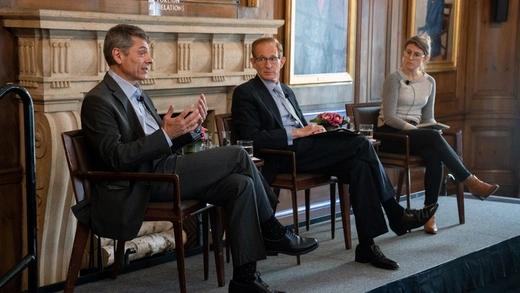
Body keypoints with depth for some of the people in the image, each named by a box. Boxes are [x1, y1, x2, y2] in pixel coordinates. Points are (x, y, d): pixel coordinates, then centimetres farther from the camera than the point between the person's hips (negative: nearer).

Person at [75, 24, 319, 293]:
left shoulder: (138, 95, 20)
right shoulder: (98, 101, -8)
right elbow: (115, 158, -19)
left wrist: (191, 128, 1)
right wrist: (166, 134, -26)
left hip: (164, 173, 9)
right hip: (144, 184, -9)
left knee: (240, 184, -13)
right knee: (237, 155, -15)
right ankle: (272, 232, -1)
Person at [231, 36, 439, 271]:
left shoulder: (287, 91, 26)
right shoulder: (245, 93, 0)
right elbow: (252, 138, -12)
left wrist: (314, 128, 2)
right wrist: (297, 133, -15)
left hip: (305, 148, 8)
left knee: (359, 164, -22)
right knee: (361, 144, -18)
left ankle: (367, 245, -21)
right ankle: (395, 214, -8)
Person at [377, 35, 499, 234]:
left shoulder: (429, 82, 9)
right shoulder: (394, 79, -7)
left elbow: (428, 117, 11)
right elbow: (389, 117, -13)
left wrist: (435, 128, -11)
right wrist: (413, 128, -23)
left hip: (414, 133, 5)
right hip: (390, 134, -5)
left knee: (434, 158, -31)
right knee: (434, 138, -33)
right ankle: (471, 182, -26)